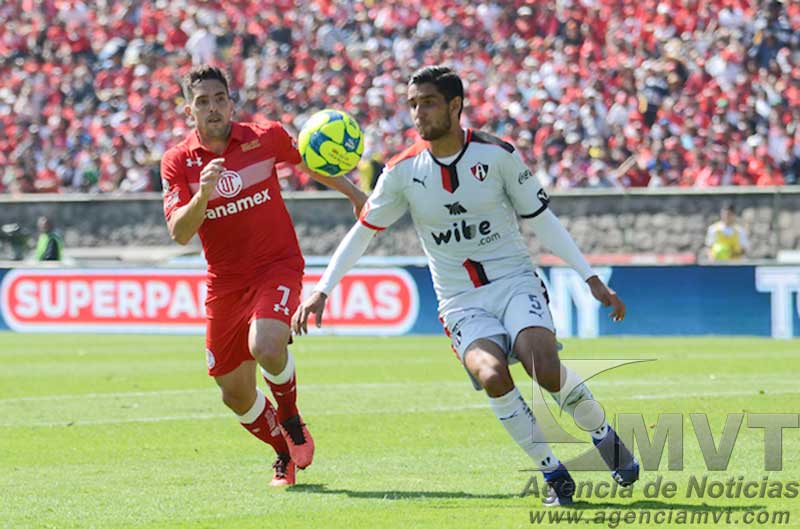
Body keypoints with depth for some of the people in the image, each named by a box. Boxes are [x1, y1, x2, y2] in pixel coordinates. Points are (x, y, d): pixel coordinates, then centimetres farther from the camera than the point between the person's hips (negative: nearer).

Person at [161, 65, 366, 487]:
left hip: (277, 266, -2)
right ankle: (285, 454, 33)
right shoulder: (178, 162, -5)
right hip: (225, 282, 2)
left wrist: (355, 195, 22)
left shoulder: (267, 137, -4)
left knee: (265, 346, -30)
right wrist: (203, 193, -31)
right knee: (235, 394, 4)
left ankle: (292, 424, 0)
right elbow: (179, 234, -14)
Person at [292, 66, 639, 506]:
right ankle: (553, 473, -14)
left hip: (515, 281, -1)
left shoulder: (497, 154, -4)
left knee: (545, 370, -28)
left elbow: (541, 219, 4)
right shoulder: (403, 171, -1)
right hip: (462, 303, 1)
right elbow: (361, 232, 9)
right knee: (492, 375, -31)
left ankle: (603, 433, 4)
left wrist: (592, 280, 1)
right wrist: (322, 291, 2)